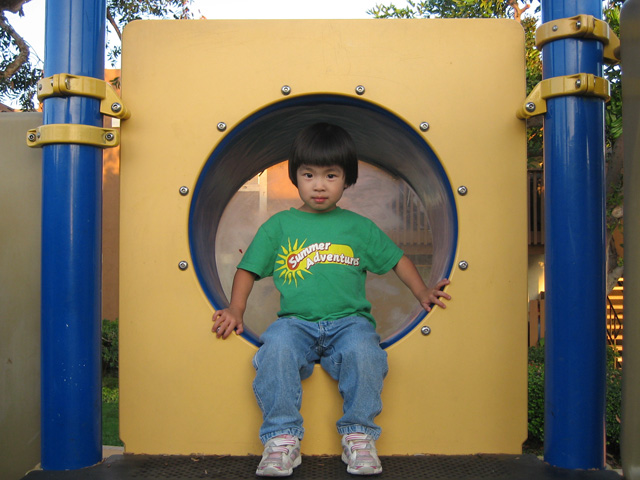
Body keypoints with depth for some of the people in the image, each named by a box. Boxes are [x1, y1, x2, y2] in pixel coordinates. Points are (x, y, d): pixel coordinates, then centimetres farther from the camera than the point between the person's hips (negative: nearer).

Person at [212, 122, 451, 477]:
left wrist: (423, 293, 7)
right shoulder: (278, 225, 13)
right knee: (276, 348, -32)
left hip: (348, 320, 0)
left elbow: (396, 259, 22)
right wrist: (236, 309, 1)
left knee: (364, 351, -32)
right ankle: (282, 439, -20)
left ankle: (358, 436, -14)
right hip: (295, 321, 0)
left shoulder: (360, 227, 16)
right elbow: (248, 269, 15)